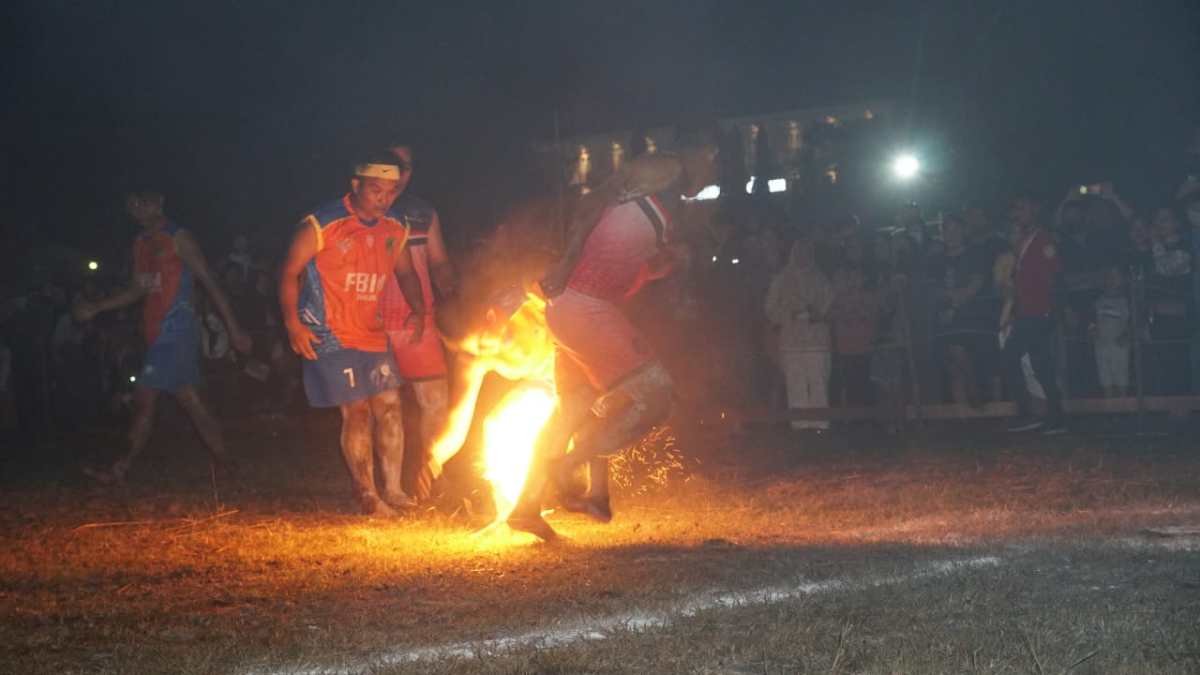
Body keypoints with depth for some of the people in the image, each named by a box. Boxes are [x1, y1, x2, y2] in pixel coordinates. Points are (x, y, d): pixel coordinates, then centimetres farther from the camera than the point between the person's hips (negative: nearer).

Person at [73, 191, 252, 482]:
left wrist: (233, 328, -11)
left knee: (144, 398, -10)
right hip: (156, 333, 8)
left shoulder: (178, 239, -6)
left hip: (175, 332, -8)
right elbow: (137, 290, 23)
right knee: (189, 400, 7)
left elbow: (210, 282, -8)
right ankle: (223, 461, 12)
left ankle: (121, 469, -5)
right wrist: (96, 308, 13)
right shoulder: (141, 243, 17)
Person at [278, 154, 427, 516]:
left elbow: (405, 273, 20)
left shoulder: (395, 230, 4)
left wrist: (418, 311, 3)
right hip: (331, 335, -6)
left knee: (389, 406, 3)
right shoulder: (322, 225, -14)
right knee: (357, 412, -6)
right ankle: (367, 496, 3)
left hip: (373, 334, 6)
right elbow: (290, 272, -9)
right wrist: (293, 324, -16)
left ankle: (393, 489, 11)